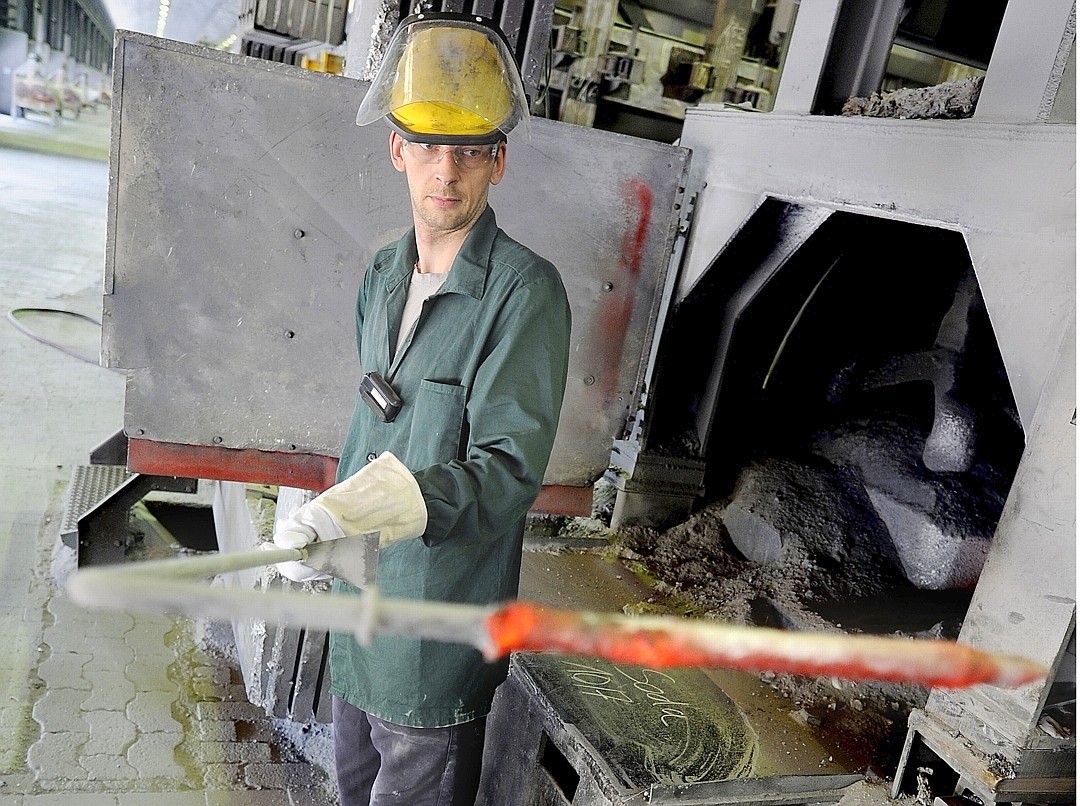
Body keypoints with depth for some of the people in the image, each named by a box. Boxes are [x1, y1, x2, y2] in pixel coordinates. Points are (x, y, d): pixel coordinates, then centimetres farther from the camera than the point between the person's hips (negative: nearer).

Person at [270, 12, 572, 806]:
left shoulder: (526, 289, -19)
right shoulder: (383, 273, 6)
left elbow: (511, 467, -25)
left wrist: (376, 505, -39)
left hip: (441, 620, -7)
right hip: (361, 592, 7)